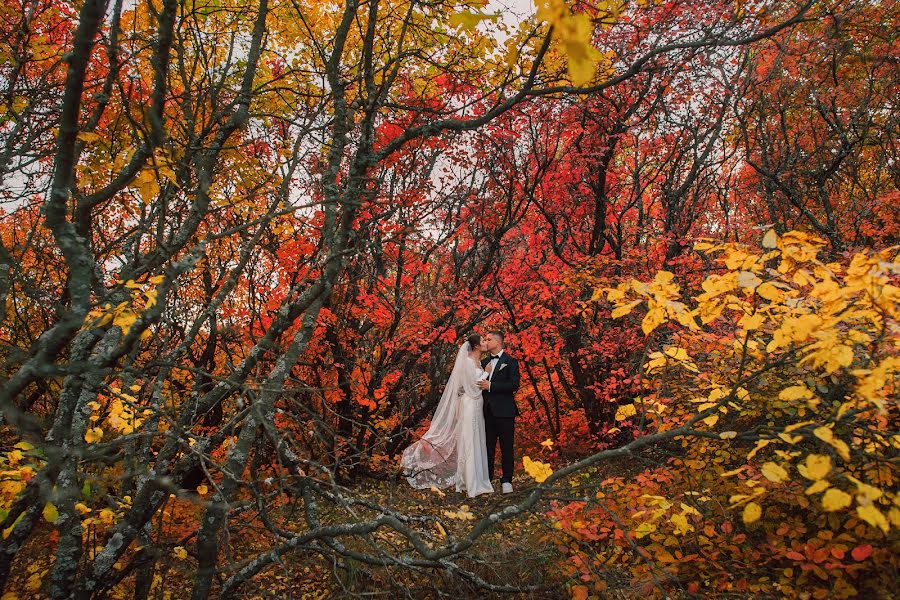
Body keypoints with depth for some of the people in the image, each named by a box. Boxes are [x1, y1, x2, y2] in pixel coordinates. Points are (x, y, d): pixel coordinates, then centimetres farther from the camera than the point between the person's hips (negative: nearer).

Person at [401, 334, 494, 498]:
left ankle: (476, 480, 18)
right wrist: (487, 372, -8)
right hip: (469, 405, -9)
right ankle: (471, 484, -1)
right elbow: (474, 385, -16)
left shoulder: (478, 362, 14)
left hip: (477, 406, 9)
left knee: (475, 443, 11)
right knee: (468, 443, -5)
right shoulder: (468, 362, -13)